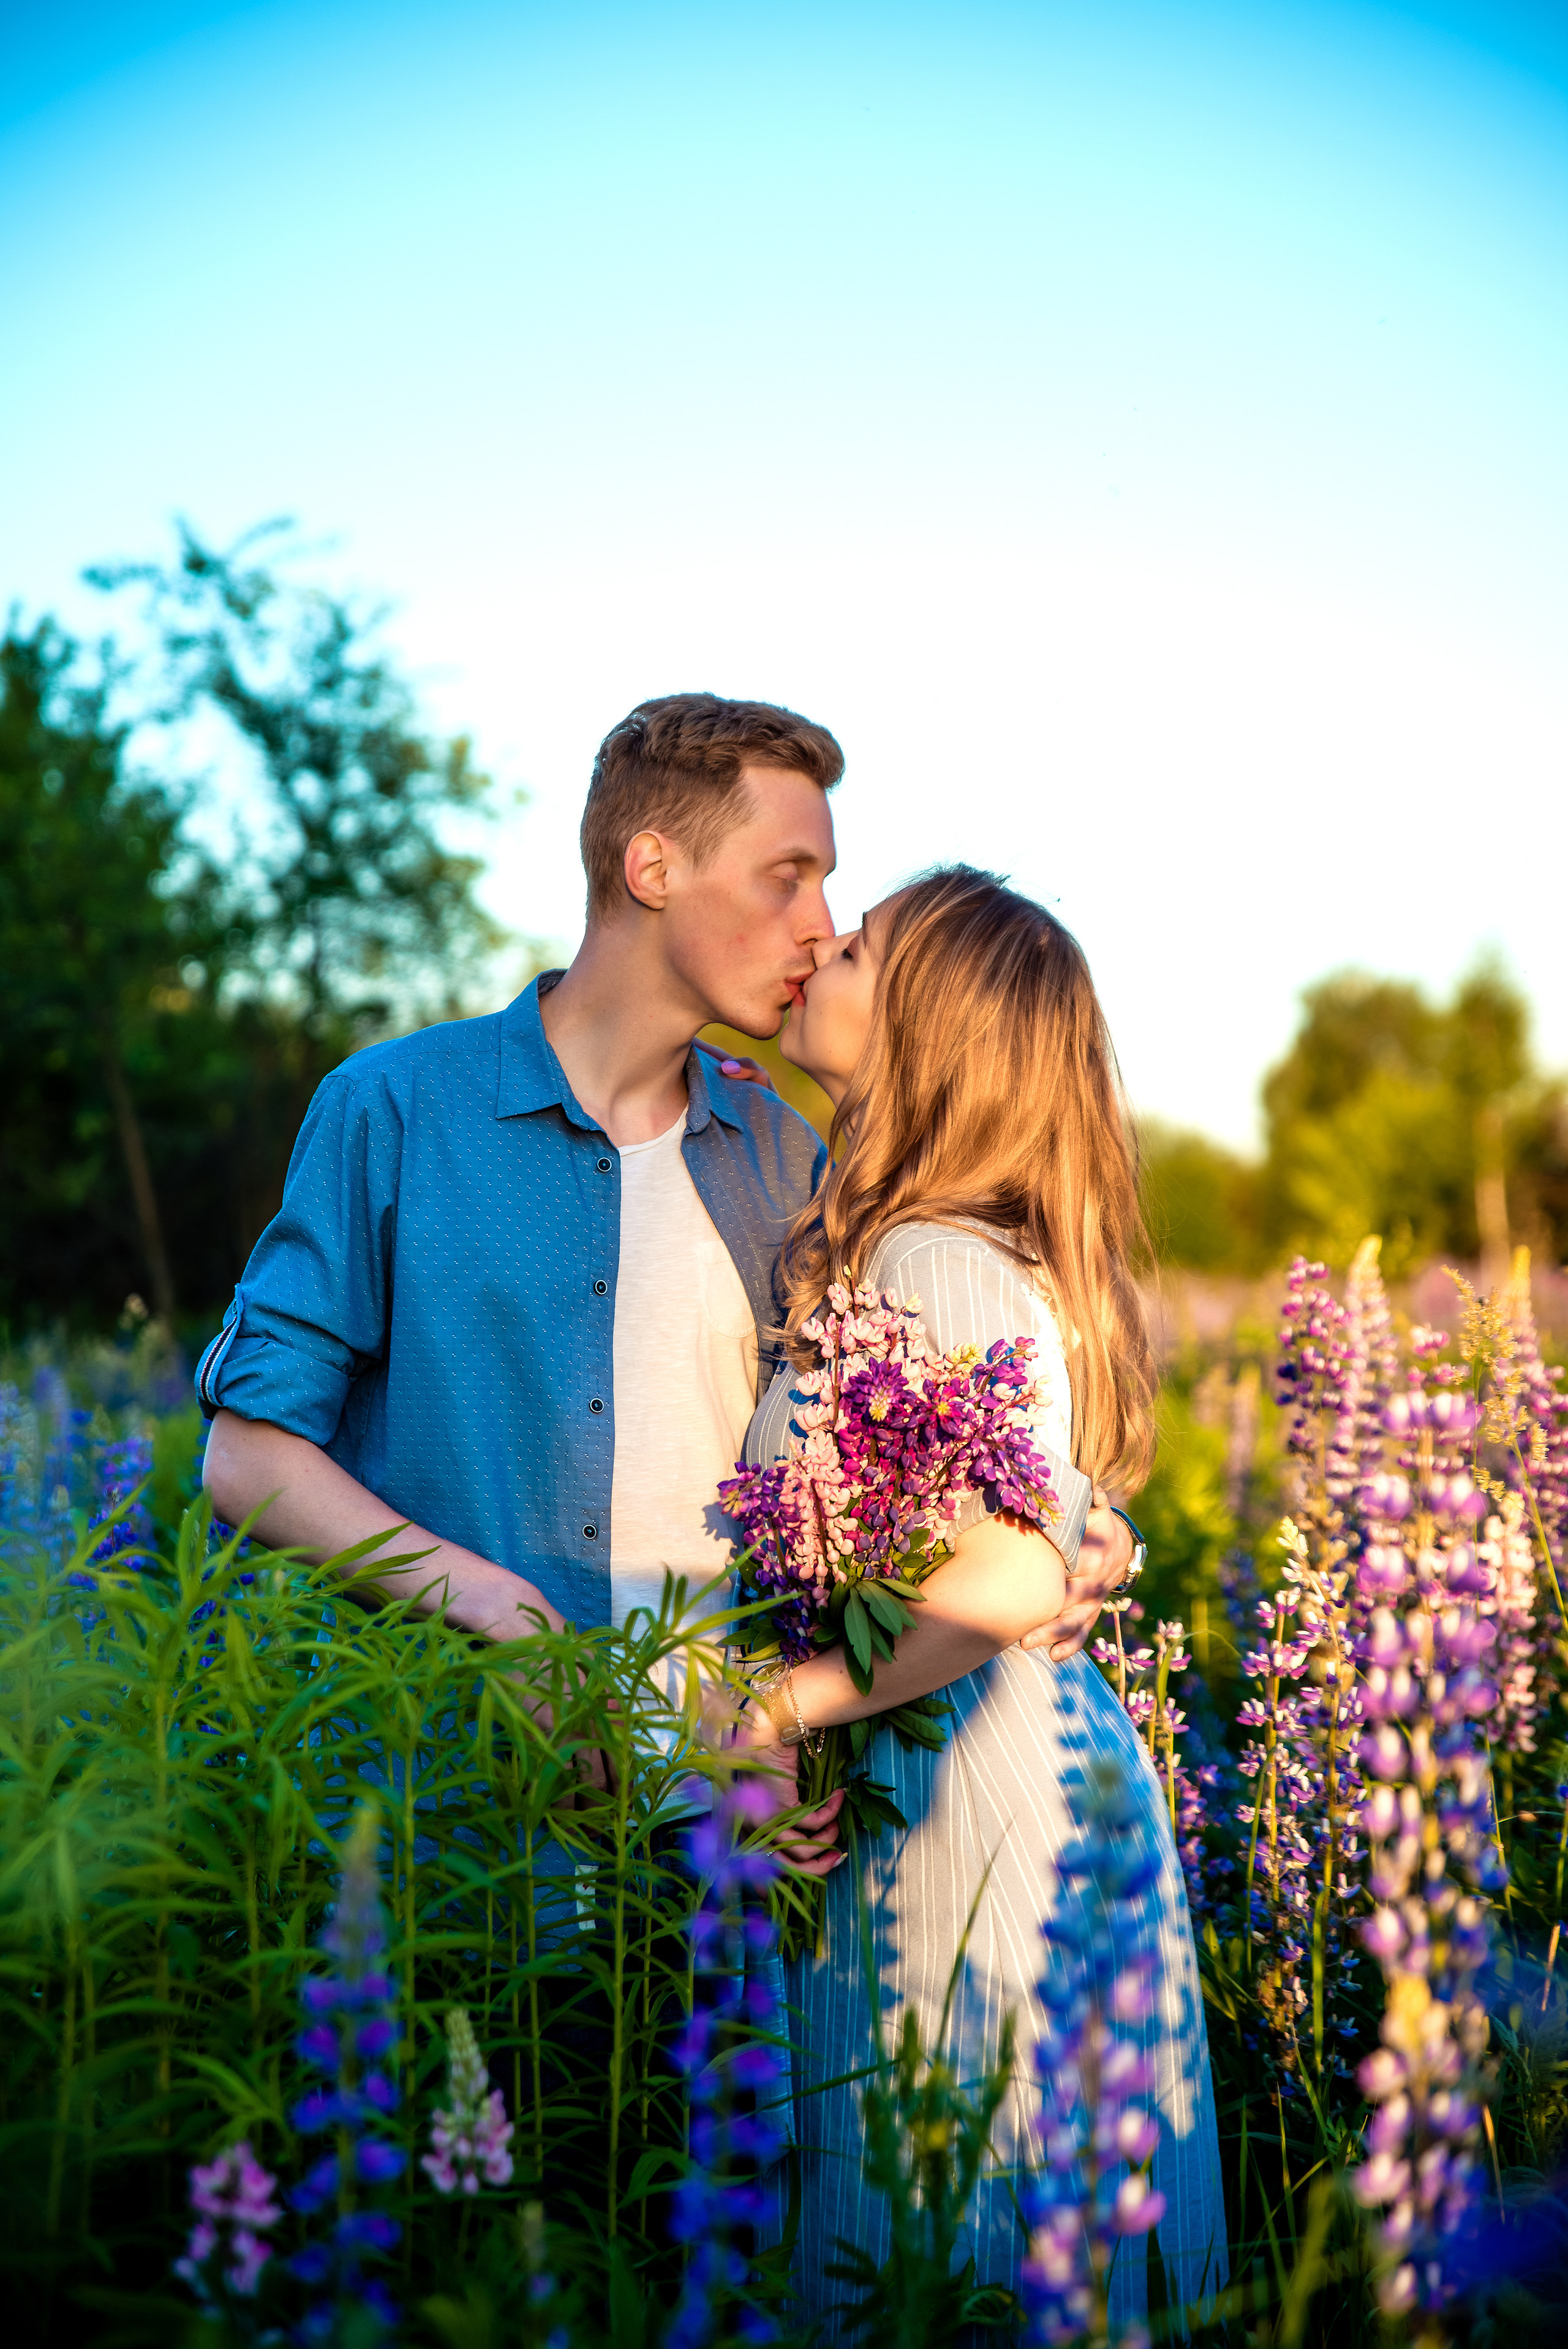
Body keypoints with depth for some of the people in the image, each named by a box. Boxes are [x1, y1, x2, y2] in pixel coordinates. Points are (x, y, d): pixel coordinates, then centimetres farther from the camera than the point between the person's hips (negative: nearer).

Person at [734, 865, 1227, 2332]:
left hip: (980, 1800, -9)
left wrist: (771, 1709, -21)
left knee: (967, 2248, 6)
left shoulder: (938, 1260, -19)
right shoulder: (864, 1250, 9)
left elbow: (1009, 1578, -29)